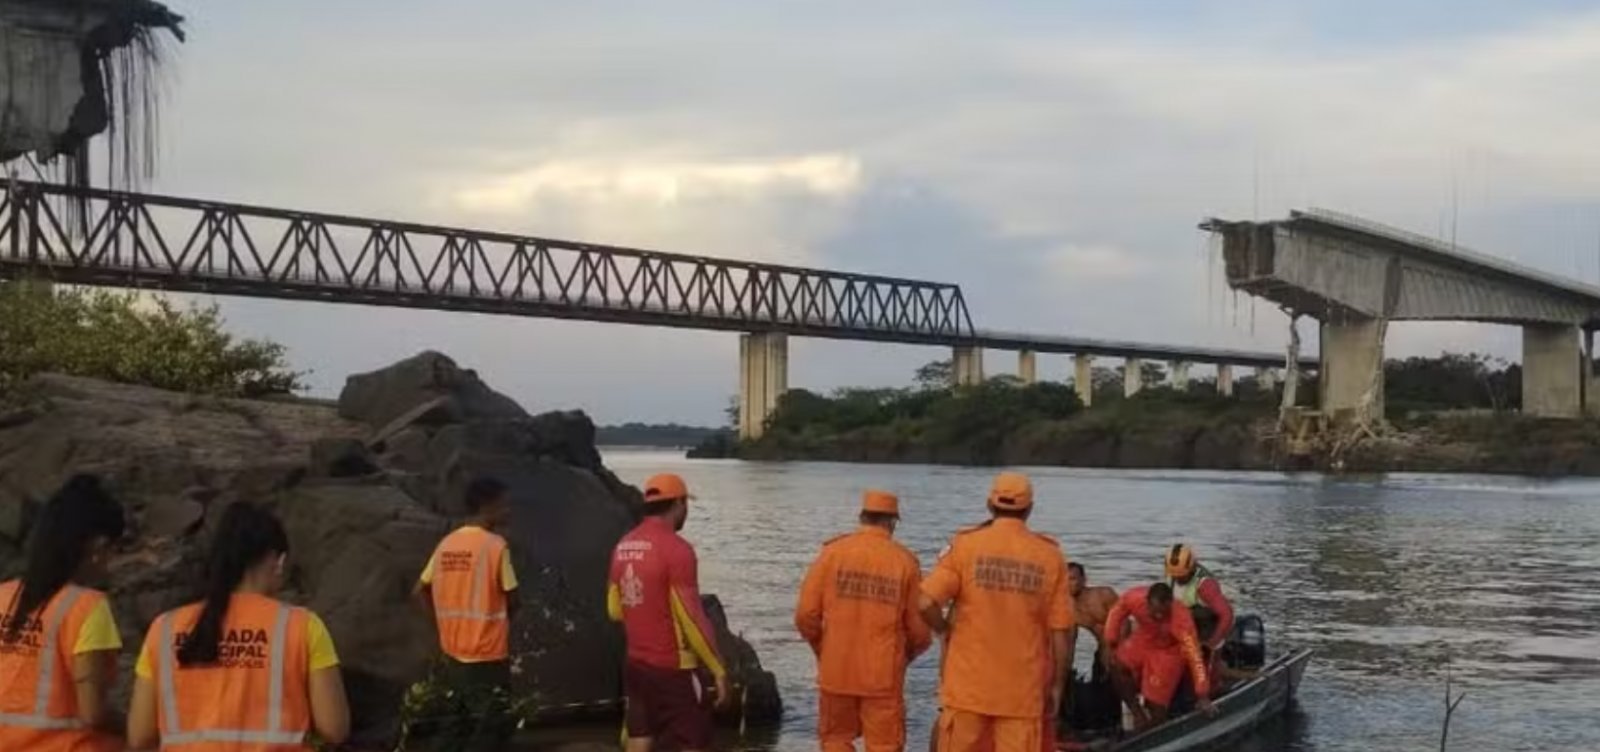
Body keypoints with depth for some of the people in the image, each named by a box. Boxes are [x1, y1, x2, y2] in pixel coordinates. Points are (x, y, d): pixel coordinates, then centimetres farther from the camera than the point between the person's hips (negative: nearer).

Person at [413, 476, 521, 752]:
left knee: (458, 727, 15)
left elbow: (420, 591, 10)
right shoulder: (495, 545, -15)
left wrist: (447, 621, 13)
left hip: (453, 653, 7)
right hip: (487, 656, -7)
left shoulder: (446, 544, 5)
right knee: (491, 729, 1)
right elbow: (512, 600, -10)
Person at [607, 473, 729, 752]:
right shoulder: (676, 549, -18)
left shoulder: (623, 546, 6)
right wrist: (719, 671, -13)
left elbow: (615, 609, 15)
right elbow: (692, 618, -19)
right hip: (673, 668, -8)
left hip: (636, 664, 8)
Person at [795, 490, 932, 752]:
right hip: (883, 674, -1)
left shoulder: (832, 552, -2)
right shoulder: (905, 561, -3)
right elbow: (919, 629, -3)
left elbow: (806, 615, -4)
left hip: (836, 671, 1)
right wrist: (906, 654, 19)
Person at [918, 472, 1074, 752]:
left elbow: (926, 602, -14)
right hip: (1024, 692, 0)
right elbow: (1061, 631, -1)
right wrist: (1056, 687, 8)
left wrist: (947, 631, 6)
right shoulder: (1050, 556, -1)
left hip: (967, 686, 0)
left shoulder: (966, 545, -4)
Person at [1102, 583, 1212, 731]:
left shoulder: (1181, 620, -37)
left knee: (1156, 704, -5)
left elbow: (1194, 656, -36)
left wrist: (1202, 696, -37)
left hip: (1168, 651, -3)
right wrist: (1111, 642, -8)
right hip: (1142, 641, 3)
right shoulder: (1134, 598, -30)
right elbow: (1116, 612, -7)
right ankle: (1137, 712, -5)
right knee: (1118, 667, -22)